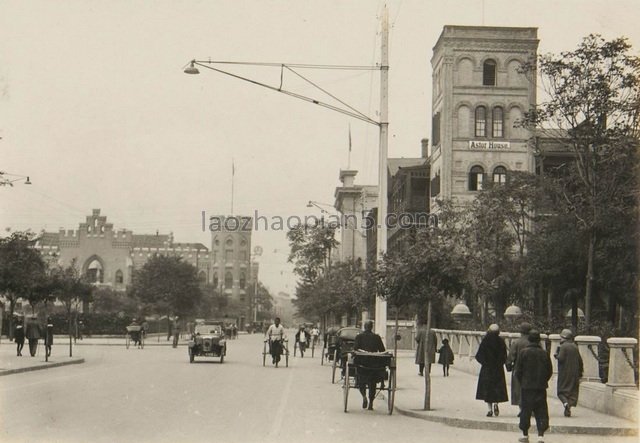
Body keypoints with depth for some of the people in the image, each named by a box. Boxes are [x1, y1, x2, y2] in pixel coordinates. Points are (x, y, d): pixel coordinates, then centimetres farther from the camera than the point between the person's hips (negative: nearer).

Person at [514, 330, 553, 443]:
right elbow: (550, 371, 4)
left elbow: (518, 370, -5)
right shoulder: (544, 353, -1)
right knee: (541, 411, 5)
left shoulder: (523, 352, -9)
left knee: (525, 410, 8)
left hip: (526, 386, -2)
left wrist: (521, 381, 10)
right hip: (541, 387, 2)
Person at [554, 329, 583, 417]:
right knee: (572, 390, 9)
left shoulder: (563, 346, -12)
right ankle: (568, 409, 3)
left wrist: (556, 355, 2)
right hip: (574, 372, 5)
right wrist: (580, 372, 17)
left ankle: (565, 403, -22)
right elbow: (580, 360, 9)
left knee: (561, 390, 4)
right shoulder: (575, 347, 6)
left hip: (564, 372, -5)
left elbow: (561, 358, -20)